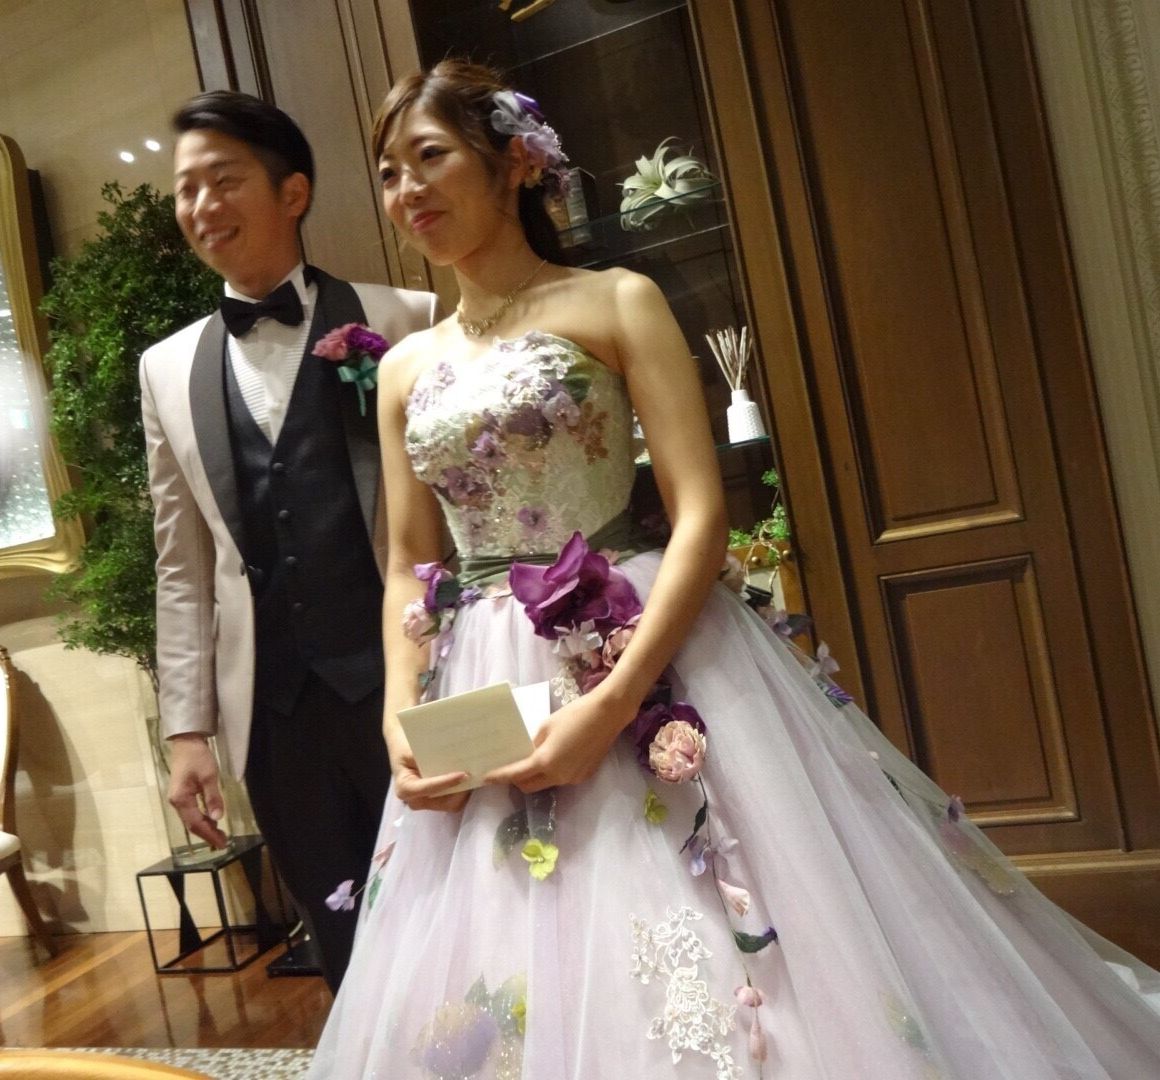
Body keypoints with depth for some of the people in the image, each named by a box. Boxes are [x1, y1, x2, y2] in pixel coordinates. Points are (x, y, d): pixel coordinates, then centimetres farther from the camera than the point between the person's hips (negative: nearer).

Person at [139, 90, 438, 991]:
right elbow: (183, 565, 11)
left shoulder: (405, 322, 0)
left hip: (409, 677, -3)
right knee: (349, 951, 15)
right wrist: (188, 725, 8)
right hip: (276, 705, 4)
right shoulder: (169, 370, 12)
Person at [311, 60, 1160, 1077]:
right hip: (480, 689, 5)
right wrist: (400, 720, -3)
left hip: (645, 658, -4)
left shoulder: (615, 302, -1)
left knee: (700, 987, 2)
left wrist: (611, 700, -20)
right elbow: (408, 568, 12)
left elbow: (701, 516, -11)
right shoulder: (406, 369, 12)